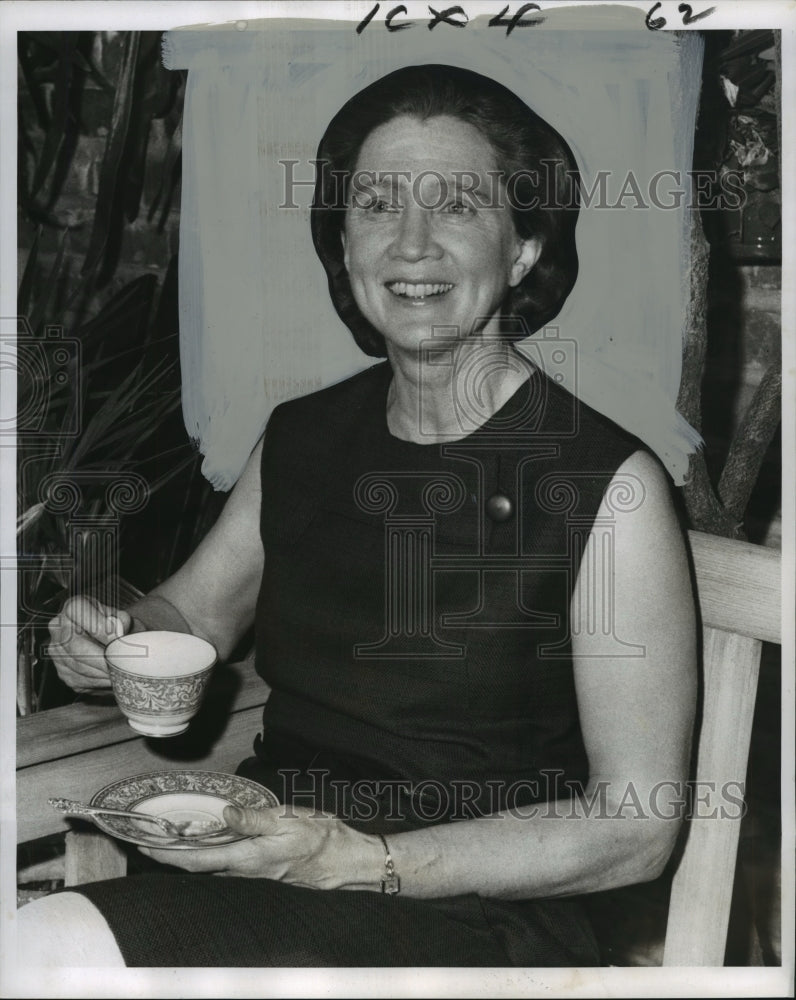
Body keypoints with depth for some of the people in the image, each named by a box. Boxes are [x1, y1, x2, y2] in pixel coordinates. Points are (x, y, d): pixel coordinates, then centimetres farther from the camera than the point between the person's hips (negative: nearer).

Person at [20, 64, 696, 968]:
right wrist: (110, 638, -3)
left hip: (469, 919, -5)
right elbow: (189, 612, 20)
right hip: (265, 874, 5)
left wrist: (363, 859, -17)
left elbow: (637, 824, -10)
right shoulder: (298, 437, 6)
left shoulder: (608, 486, -12)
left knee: (49, 948, -24)